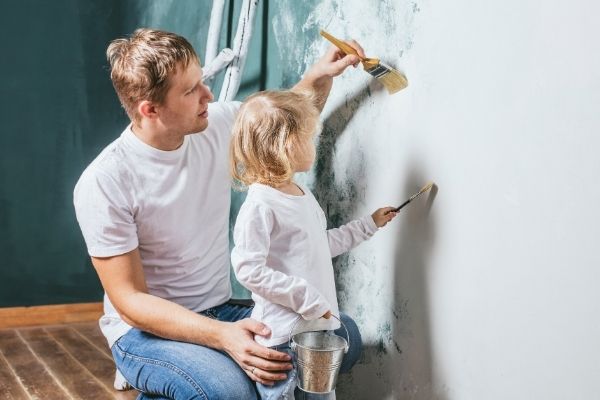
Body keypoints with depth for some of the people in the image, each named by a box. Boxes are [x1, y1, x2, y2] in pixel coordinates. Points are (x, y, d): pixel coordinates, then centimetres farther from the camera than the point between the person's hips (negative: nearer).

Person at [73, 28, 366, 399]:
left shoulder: (219, 125, -4)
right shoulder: (103, 183, -20)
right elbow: (130, 301, -19)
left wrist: (320, 75, -5)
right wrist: (221, 335, -33)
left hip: (221, 311, 6)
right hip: (146, 328, -6)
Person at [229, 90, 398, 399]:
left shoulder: (303, 195, 12)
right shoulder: (260, 205, -19)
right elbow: (248, 270, -23)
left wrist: (369, 224, 27)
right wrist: (306, 297, -21)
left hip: (320, 326, 9)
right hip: (281, 334, -9)